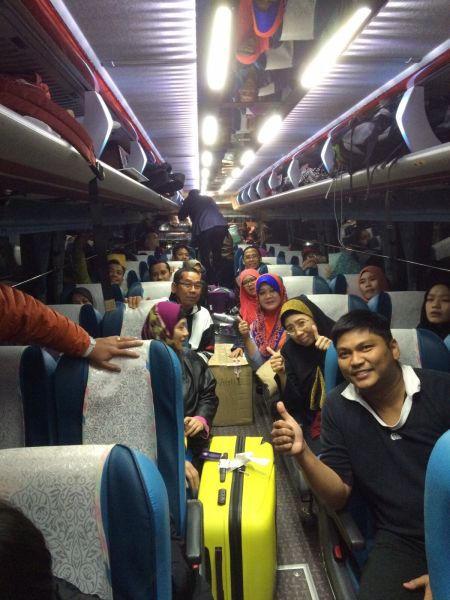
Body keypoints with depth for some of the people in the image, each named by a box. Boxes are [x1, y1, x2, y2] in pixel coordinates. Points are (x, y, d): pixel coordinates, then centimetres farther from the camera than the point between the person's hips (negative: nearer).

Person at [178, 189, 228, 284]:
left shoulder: (189, 200, 21)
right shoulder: (208, 198, 32)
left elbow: (181, 217, 26)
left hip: (204, 228, -4)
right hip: (221, 226, 4)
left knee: (205, 257, 5)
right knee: (217, 255, 18)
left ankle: (210, 282, -1)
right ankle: (218, 282, 22)